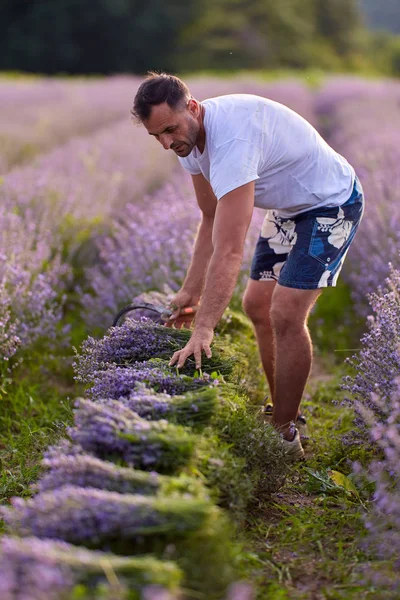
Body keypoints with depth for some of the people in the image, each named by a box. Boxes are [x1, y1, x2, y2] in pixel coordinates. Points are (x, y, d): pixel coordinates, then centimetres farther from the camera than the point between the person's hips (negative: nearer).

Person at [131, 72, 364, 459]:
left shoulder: (232, 136, -37)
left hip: (331, 204, -9)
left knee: (285, 316, -17)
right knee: (257, 306, 10)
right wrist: (191, 290, -2)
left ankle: (285, 435, -3)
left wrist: (203, 330, -46)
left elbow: (228, 250, -43)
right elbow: (211, 220, 3)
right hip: (287, 208, 10)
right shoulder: (189, 137, -8)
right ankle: (282, 412, 25)